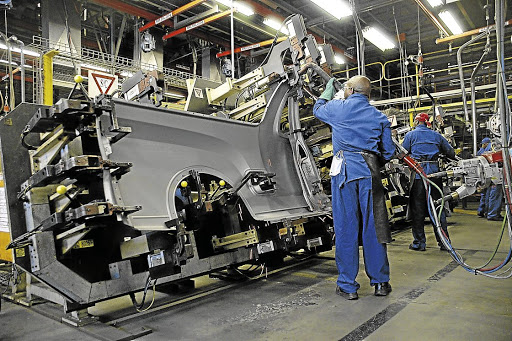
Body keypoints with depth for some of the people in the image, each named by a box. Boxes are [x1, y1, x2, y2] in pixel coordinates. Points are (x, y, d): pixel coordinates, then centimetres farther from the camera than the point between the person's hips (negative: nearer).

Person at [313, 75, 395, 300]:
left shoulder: (338, 108, 6)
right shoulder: (380, 117, 13)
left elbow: (317, 109, 29)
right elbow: (388, 152, 14)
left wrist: (328, 90, 44)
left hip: (344, 170, -2)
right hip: (369, 172, 3)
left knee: (346, 228, 0)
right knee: (372, 227, 8)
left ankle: (347, 286, 7)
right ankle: (380, 282, 18)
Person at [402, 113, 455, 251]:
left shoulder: (410, 135, 5)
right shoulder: (436, 135, 15)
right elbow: (451, 153, 18)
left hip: (418, 173, -3)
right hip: (435, 172, 3)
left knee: (417, 209, 2)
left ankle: (419, 243, 5)